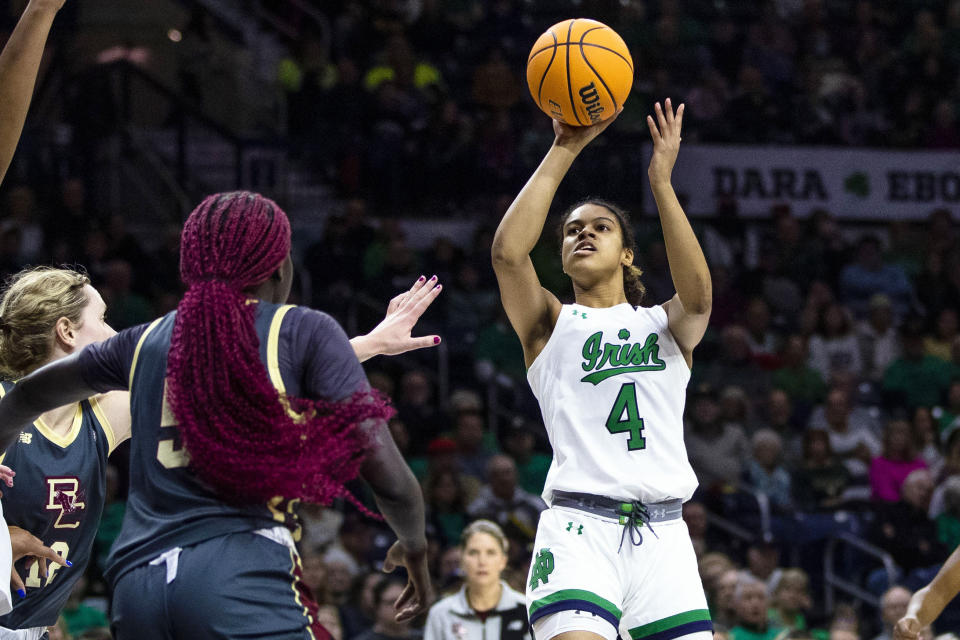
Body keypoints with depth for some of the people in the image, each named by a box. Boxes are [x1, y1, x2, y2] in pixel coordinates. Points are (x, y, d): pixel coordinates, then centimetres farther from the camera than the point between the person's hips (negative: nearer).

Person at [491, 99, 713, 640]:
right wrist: (563, 154, -3)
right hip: (580, 527, -3)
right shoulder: (552, 323, 16)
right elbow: (508, 251, -3)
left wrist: (661, 182, -9)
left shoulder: (664, 326, 20)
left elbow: (697, 295, -5)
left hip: (662, 531, 3)